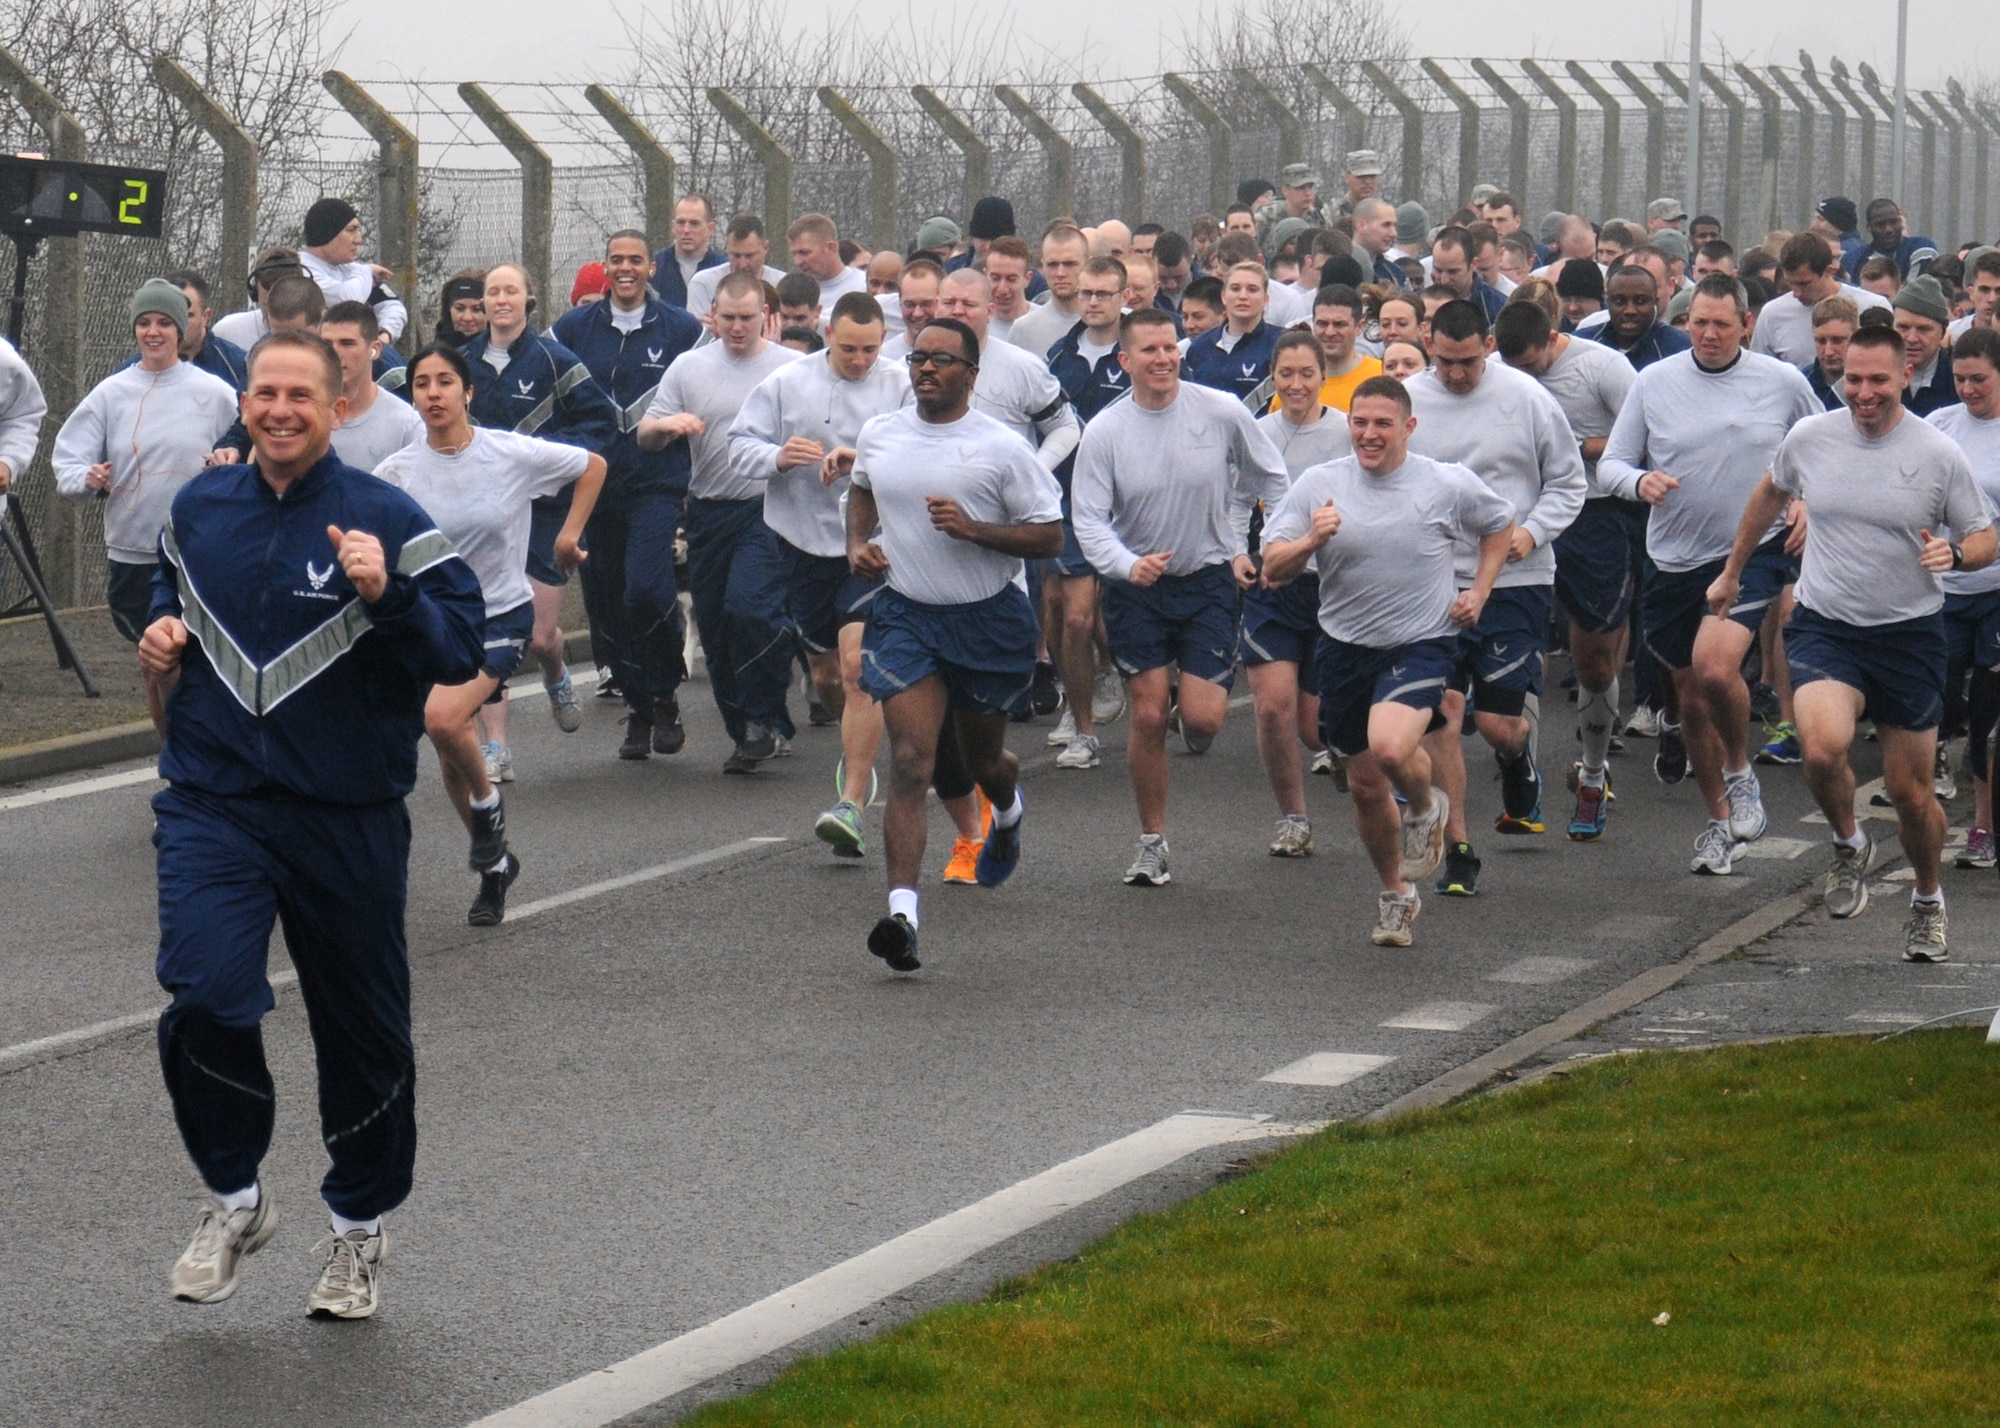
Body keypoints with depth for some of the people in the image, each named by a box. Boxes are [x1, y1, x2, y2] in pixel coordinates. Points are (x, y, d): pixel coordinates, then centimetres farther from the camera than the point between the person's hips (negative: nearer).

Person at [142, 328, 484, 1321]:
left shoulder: (388, 522, -6)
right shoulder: (199, 510, 7)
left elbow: (460, 652, -11)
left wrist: (385, 595, -27)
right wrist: (161, 637, 5)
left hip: (347, 817, -2)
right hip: (212, 804, 2)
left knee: (362, 1032, 9)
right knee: (206, 998, -19)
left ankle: (358, 1231, 29)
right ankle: (233, 1200, 3)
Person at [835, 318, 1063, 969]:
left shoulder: (1001, 447, -10)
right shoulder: (879, 435, 3)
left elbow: (1049, 535, -8)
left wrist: (973, 529, -21)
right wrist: (857, 543, 7)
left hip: (990, 618, -1)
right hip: (904, 615, 1)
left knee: (982, 758, 17)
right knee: (910, 761, -14)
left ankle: (1008, 813, 56)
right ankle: (902, 911, -22)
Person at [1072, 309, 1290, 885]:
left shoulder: (1222, 411, -8)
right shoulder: (1104, 431, -9)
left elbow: (1273, 480, 7)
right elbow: (1087, 519, -10)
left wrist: (1246, 549, 6)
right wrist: (1128, 564, -28)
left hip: (1209, 579, 0)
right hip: (1135, 588, 0)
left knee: (1202, 718, -11)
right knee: (1147, 718, -2)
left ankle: (1188, 720, 29)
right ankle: (1152, 843, 15)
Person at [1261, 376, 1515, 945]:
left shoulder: (1449, 485, -5)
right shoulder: (1319, 484, -2)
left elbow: (1500, 525, 15)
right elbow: (1273, 571, -5)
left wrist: (1479, 592, 3)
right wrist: (1310, 542, -24)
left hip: (1421, 645, -3)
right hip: (1345, 647, 3)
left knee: (1390, 747, -28)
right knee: (1365, 786, 10)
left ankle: (1426, 807, 7)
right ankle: (1395, 893, 34)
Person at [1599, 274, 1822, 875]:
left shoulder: (1783, 383, -1)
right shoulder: (1653, 383, 0)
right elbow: (1610, 463, 2)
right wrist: (1640, 481, -19)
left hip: (1755, 551, -3)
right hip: (1676, 559, 3)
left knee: (1715, 666, -25)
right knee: (1691, 695, 11)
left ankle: (1740, 772, 3)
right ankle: (1720, 821, 30)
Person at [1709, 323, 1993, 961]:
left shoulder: (1939, 454, -7)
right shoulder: (1808, 438, -2)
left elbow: (1985, 538, 2)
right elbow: (1770, 494, 20)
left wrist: (1955, 553, -22)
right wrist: (1732, 571, 27)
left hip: (1911, 634, -1)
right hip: (1824, 627, 1)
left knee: (1910, 791, 5)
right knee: (1823, 746, -27)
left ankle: (1928, 901, 34)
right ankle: (1848, 845, 4)